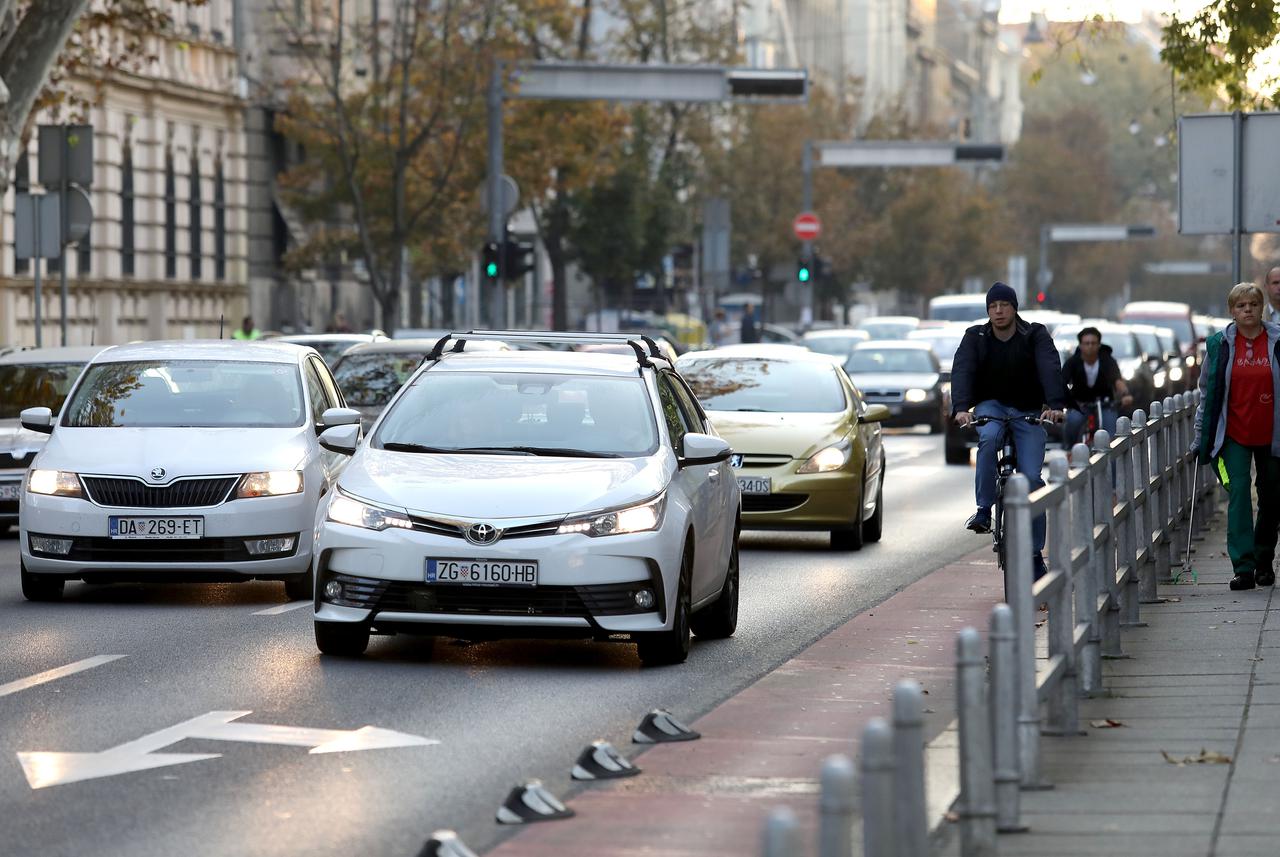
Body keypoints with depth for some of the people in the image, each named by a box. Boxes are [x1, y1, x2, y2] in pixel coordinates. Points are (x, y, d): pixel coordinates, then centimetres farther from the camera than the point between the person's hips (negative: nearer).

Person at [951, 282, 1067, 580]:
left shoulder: (1035, 335, -7)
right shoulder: (975, 337, -4)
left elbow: (1050, 369, -22)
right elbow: (962, 371, -18)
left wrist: (1055, 405, -40)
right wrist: (960, 408, -37)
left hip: (1027, 411, 0)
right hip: (991, 406, 1)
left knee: (1032, 478, -12)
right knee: (988, 438, -36)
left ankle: (1034, 552, -3)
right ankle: (983, 510, -27)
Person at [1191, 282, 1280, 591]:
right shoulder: (1219, 344, 2)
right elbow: (1207, 392, 9)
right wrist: (1200, 434, 7)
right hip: (1234, 434, -1)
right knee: (1238, 495, -11)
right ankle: (1243, 568, -14)